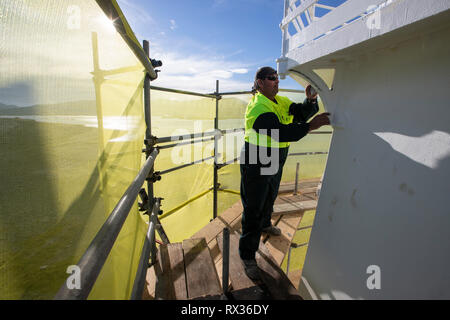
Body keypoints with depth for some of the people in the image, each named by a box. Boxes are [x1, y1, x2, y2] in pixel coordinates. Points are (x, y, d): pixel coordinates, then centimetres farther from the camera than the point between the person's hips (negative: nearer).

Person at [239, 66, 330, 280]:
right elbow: (282, 133, -32)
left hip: (275, 163, 9)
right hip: (255, 165, -8)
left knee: (269, 199, 28)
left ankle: (265, 224, 57)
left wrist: (311, 100, -18)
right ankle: (247, 256, 14)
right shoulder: (258, 108, -22)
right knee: (253, 209, -2)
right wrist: (311, 125, -34)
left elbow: (301, 113, 1)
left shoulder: (280, 101, 7)